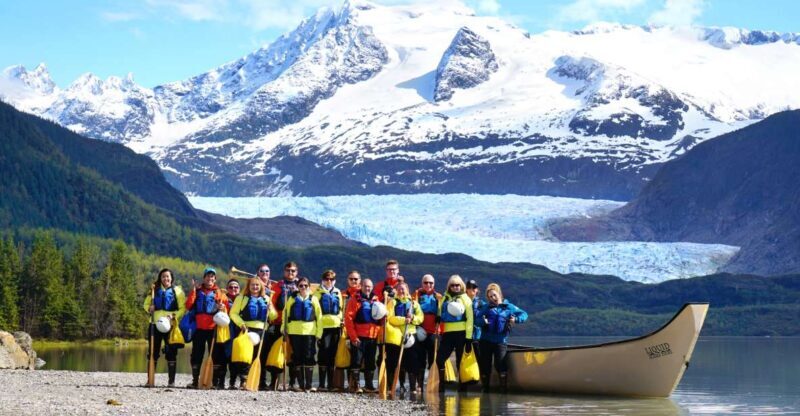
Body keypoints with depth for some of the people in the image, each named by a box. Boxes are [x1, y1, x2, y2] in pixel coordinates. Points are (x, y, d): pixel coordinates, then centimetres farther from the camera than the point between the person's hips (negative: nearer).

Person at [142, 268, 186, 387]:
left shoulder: (177, 291, 4)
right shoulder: (154, 289, 12)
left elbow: (183, 308, 0)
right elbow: (146, 304, 18)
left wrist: (174, 316, -16)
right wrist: (149, 308, -4)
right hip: (156, 324, 2)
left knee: (171, 353, -1)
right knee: (153, 352, 3)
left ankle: (171, 381, 4)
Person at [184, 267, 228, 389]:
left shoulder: (219, 293, 9)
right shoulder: (197, 291, 11)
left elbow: (226, 310, 5)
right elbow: (188, 306, -3)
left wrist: (223, 308, -18)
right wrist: (194, 290, -8)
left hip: (213, 328, -1)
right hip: (199, 328, 1)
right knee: (196, 354, 2)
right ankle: (195, 381, 8)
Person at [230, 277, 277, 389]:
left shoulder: (266, 299, 15)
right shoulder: (242, 298, 5)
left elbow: (273, 317, 14)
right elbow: (233, 313, 0)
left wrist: (270, 309, -7)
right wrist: (241, 324, -14)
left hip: (262, 330, 4)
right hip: (247, 330, -3)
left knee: (262, 357, 6)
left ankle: (262, 383, 12)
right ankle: (244, 379, -9)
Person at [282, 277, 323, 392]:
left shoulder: (313, 299, 7)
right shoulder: (292, 299, 8)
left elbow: (319, 317, 6)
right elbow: (285, 313, 10)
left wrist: (319, 333, 1)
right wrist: (284, 327, 1)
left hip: (310, 332, -1)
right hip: (294, 332, 1)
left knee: (309, 358, -2)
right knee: (297, 359, 4)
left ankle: (308, 385, 2)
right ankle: (301, 385, 11)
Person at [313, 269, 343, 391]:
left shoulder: (337, 293, 16)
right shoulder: (318, 292, 3)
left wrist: (341, 320, 11)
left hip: (336, 326, 4)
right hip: (323, 326, -4)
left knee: (333, 355, 7)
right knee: (324, 353, -9)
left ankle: (331, 383, 12)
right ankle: (322, 384, -7)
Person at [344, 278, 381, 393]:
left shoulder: (376, 300, 13)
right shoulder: (355, 300, -2)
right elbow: (348, 319, -8)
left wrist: (378, 332, 1)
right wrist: (353, 336, -14)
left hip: (373, 336, 5)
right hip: (359, 337, -5)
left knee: (370, 362, 10)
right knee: (356, 361, -3)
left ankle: (369, 385, 18)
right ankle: (354, 385, 1)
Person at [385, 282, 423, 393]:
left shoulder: (414, 303, 14)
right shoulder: (392, 302, 6)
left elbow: (420, 318, 6)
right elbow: (390, 318, -7)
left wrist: (413, 318, -15)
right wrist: (404, 319, -19)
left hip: (410, 336, 2)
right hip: (395, 337, -2)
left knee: (412, 363, 0)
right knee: (393, 363, 0)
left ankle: (413, 387, 7)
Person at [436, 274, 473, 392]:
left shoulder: (465, 299, 2)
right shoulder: (445, 298, 12)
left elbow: (469, 319, -3)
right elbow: (440, 315, 21)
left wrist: (469, 338, -8)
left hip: (461, 333, -3)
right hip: (447, 333, 3)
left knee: (460, 360, 4)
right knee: (440, 358, -6)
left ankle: (462, 384, 12)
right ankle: (442, 384, 4)